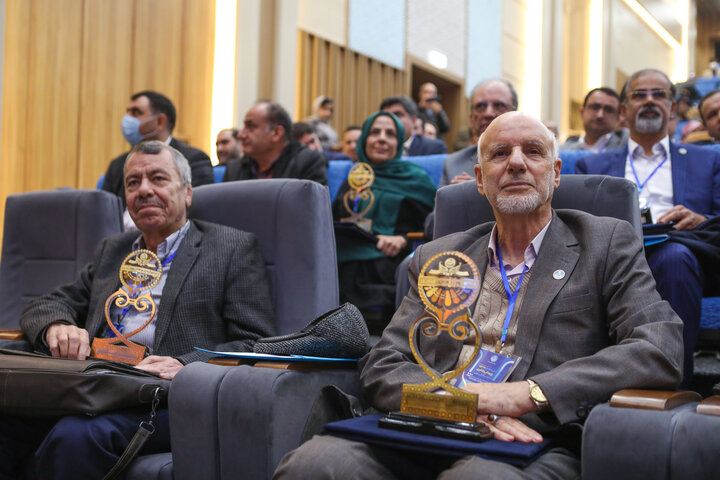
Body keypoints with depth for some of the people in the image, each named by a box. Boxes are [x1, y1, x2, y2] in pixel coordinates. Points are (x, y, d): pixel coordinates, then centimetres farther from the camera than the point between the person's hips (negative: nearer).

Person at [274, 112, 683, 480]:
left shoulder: (607, 244, 11)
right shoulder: (436, 258, 19)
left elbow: (662, 350, -4)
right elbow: (382, 366, 11)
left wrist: (527, 394, -15)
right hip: (428, 445, 3)